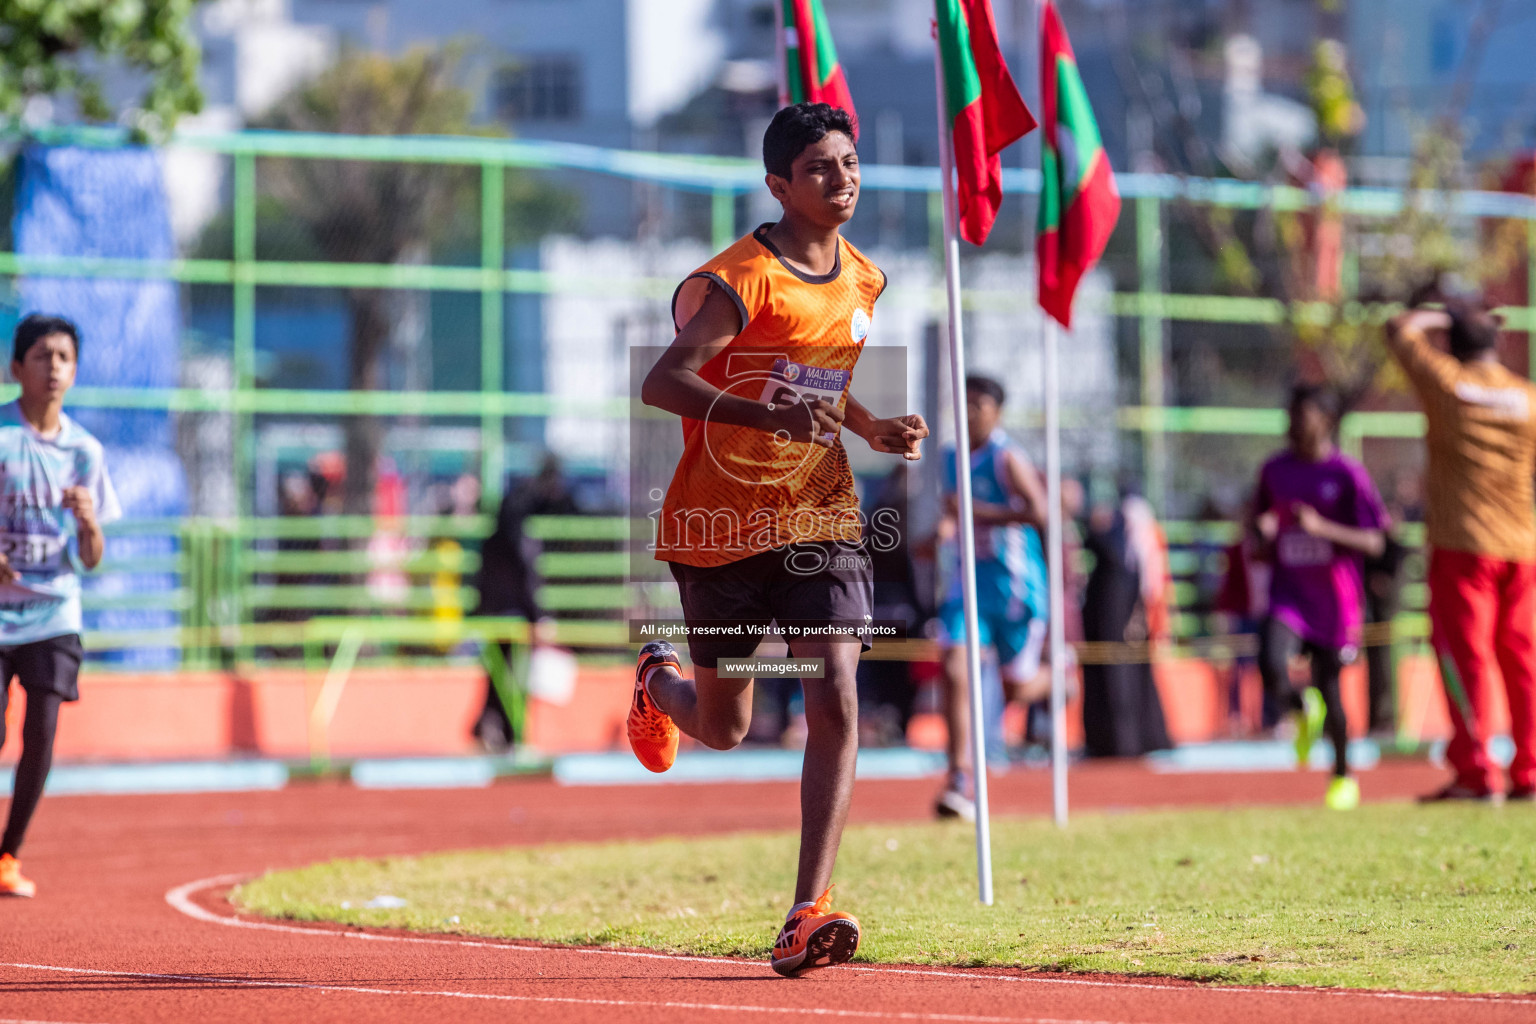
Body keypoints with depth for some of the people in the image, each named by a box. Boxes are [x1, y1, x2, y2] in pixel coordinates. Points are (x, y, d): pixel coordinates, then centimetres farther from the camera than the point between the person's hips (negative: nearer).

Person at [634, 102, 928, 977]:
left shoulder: (863, 280, 7)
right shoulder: (741, 280, -16)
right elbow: (660, 383, -27)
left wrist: (877, 430, 4)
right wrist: (769, 414, -40)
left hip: (820, 518, 4)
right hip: (723, 525, -4)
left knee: (836, 701, -16)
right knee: (724, 728, 11)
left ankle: (809, 915, -17)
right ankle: (659, 679, 50)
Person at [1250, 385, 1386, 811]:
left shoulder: (1348, 475, -7)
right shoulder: (1274, 471, 5)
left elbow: (1374, 543, -10)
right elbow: (1259, 520, 20)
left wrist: (1321, 528, -23)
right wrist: (1262, 528, -5)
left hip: (1335, 598, -2)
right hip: (1287, 592, 2)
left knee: (1329, 689, 6)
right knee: (1272, 669, -23)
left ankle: (1343, 776, 29)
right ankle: (1303, 711, 13)